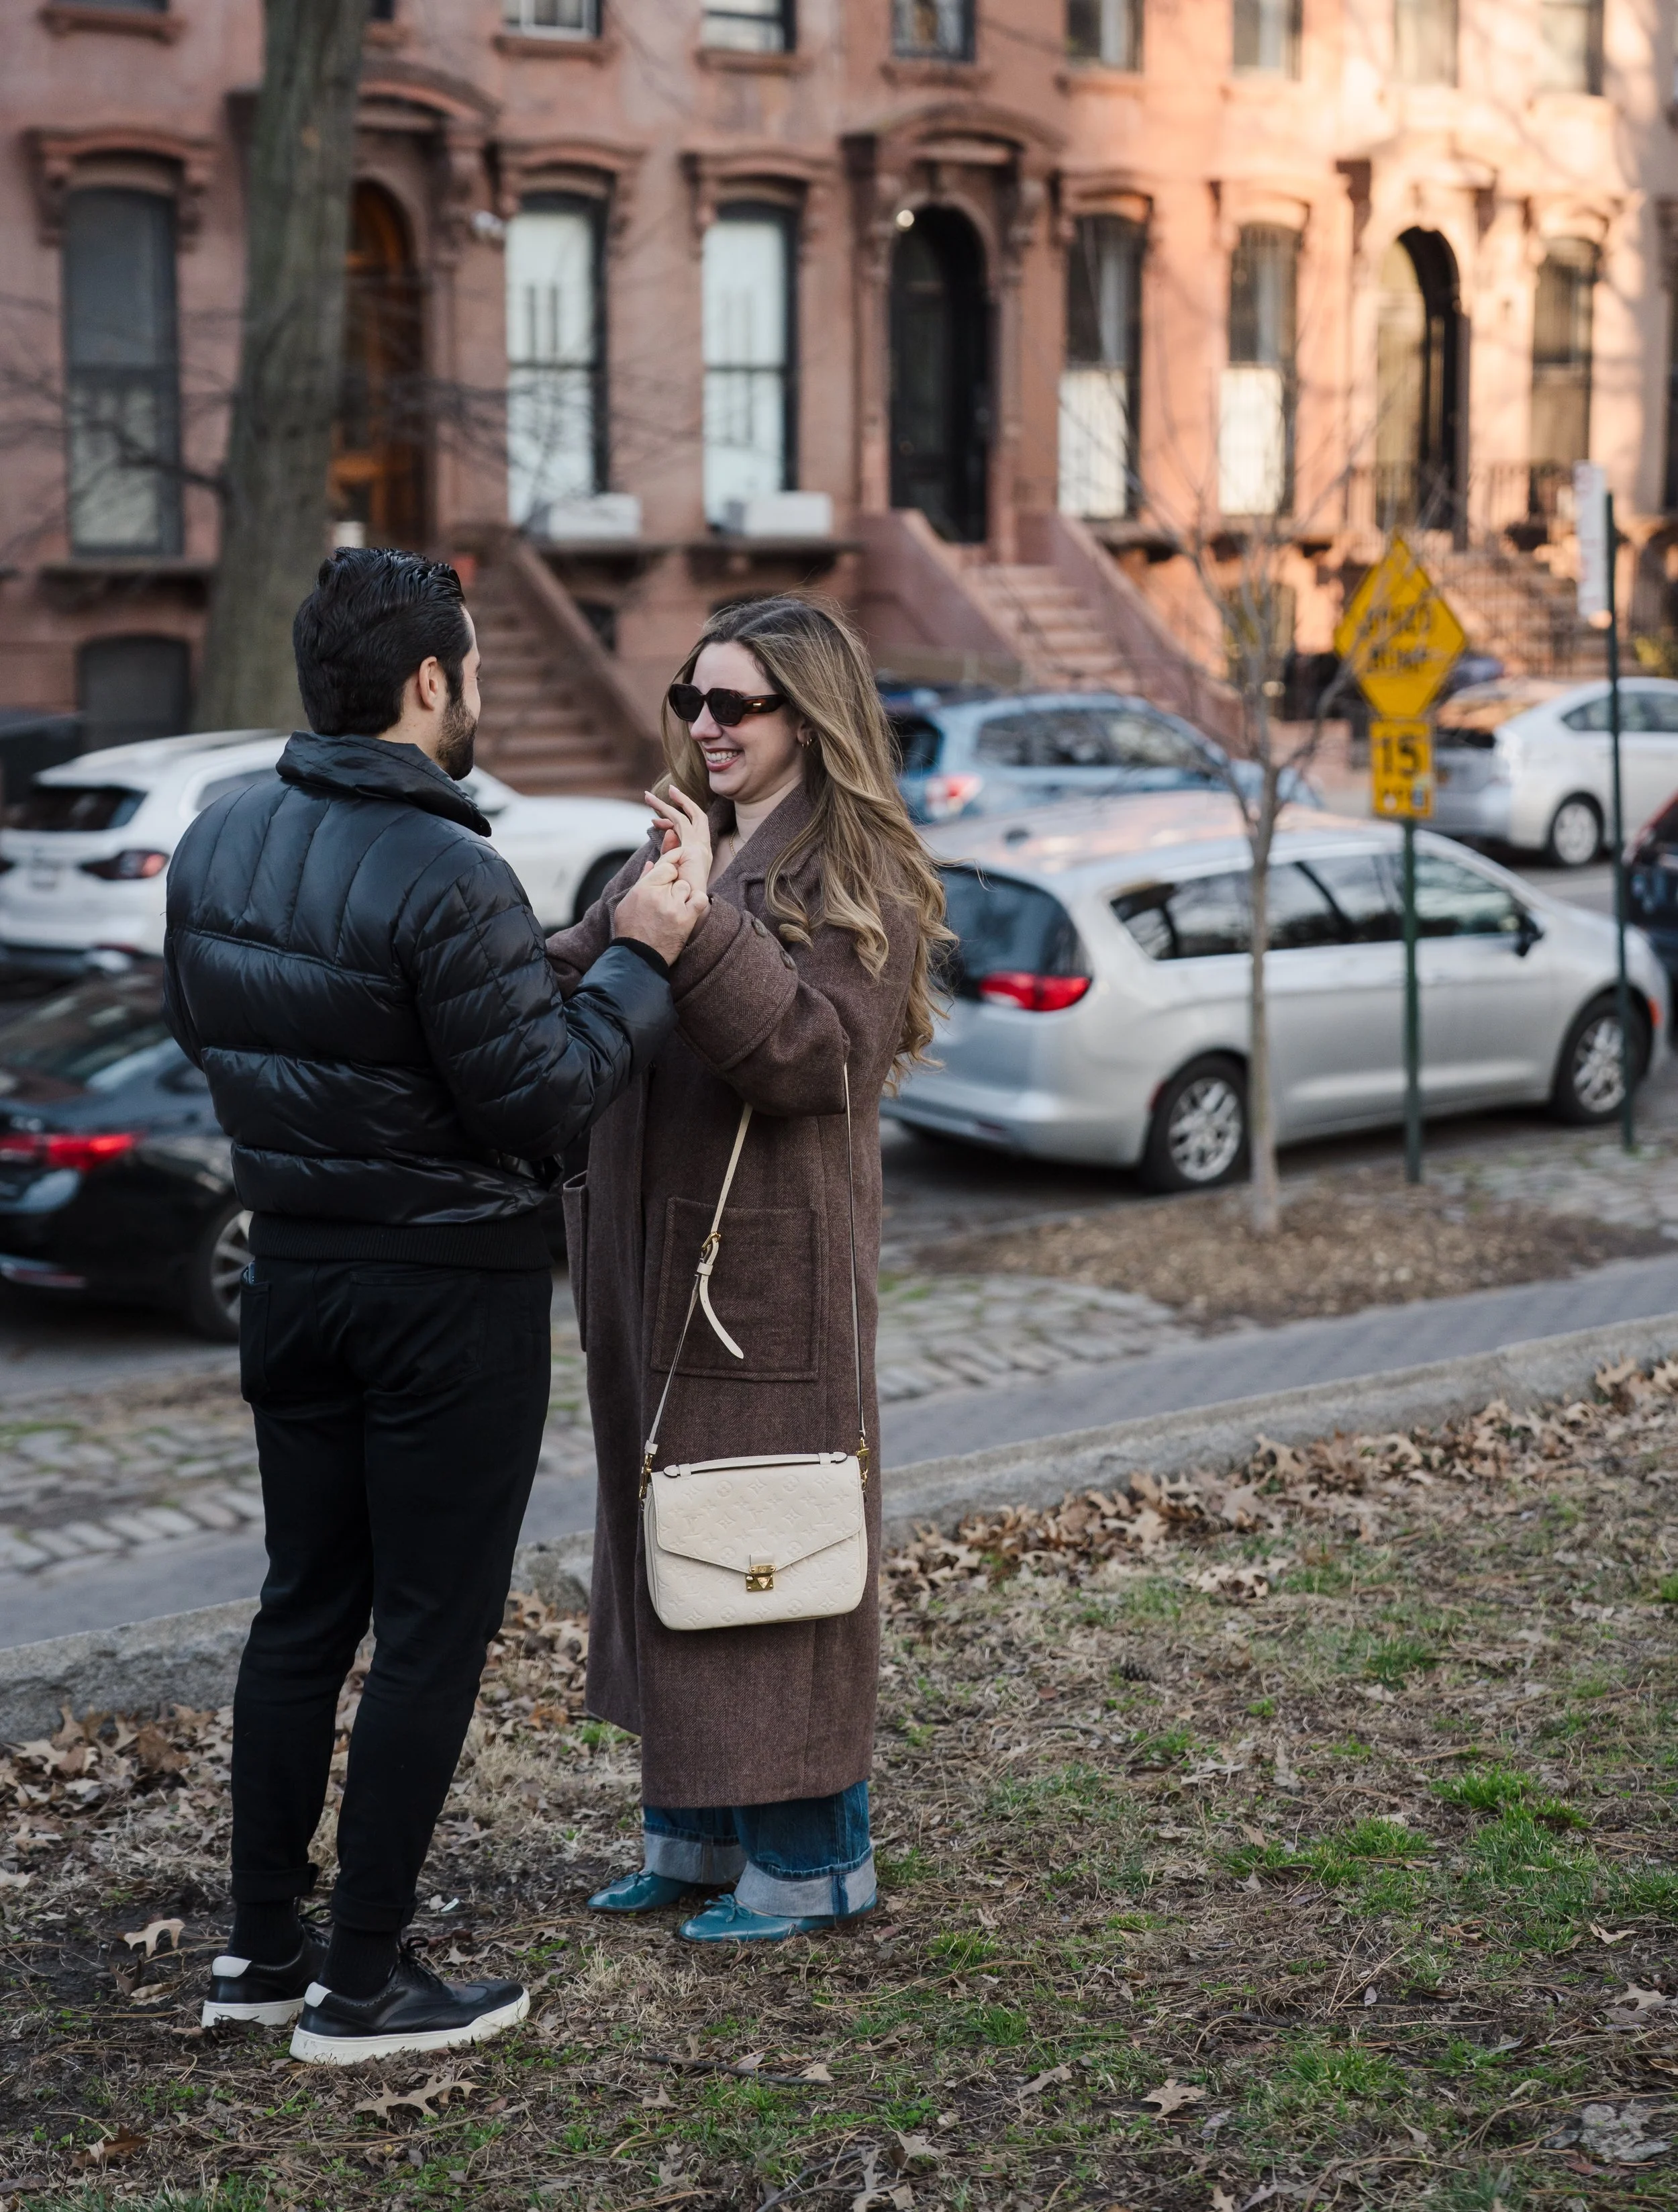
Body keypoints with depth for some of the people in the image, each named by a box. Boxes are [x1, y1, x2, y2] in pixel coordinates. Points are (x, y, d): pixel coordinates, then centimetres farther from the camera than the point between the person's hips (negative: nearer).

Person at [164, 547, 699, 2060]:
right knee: (430, 1630, 3)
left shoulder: (217, 843, 2)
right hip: (451, 1289, -7)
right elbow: (548, 1101, -20)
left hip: (293, 1267, 8)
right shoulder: (447, 878, -23)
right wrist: (639, 961, -9)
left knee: (305, 1605, 16)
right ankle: (363, 1985, 9)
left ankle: (262, 1947, 24)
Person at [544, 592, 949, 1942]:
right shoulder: (679, 852, 14)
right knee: (663, 1534, 15)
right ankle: (696, 1832, 28)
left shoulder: (859, 882, -9)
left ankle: (811, 1856, 11)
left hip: (771, 1266, -8)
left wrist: (701, 928, -29)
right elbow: (563, 985, 10)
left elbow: (815, 1054, -22)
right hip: (648, 1254, 8)